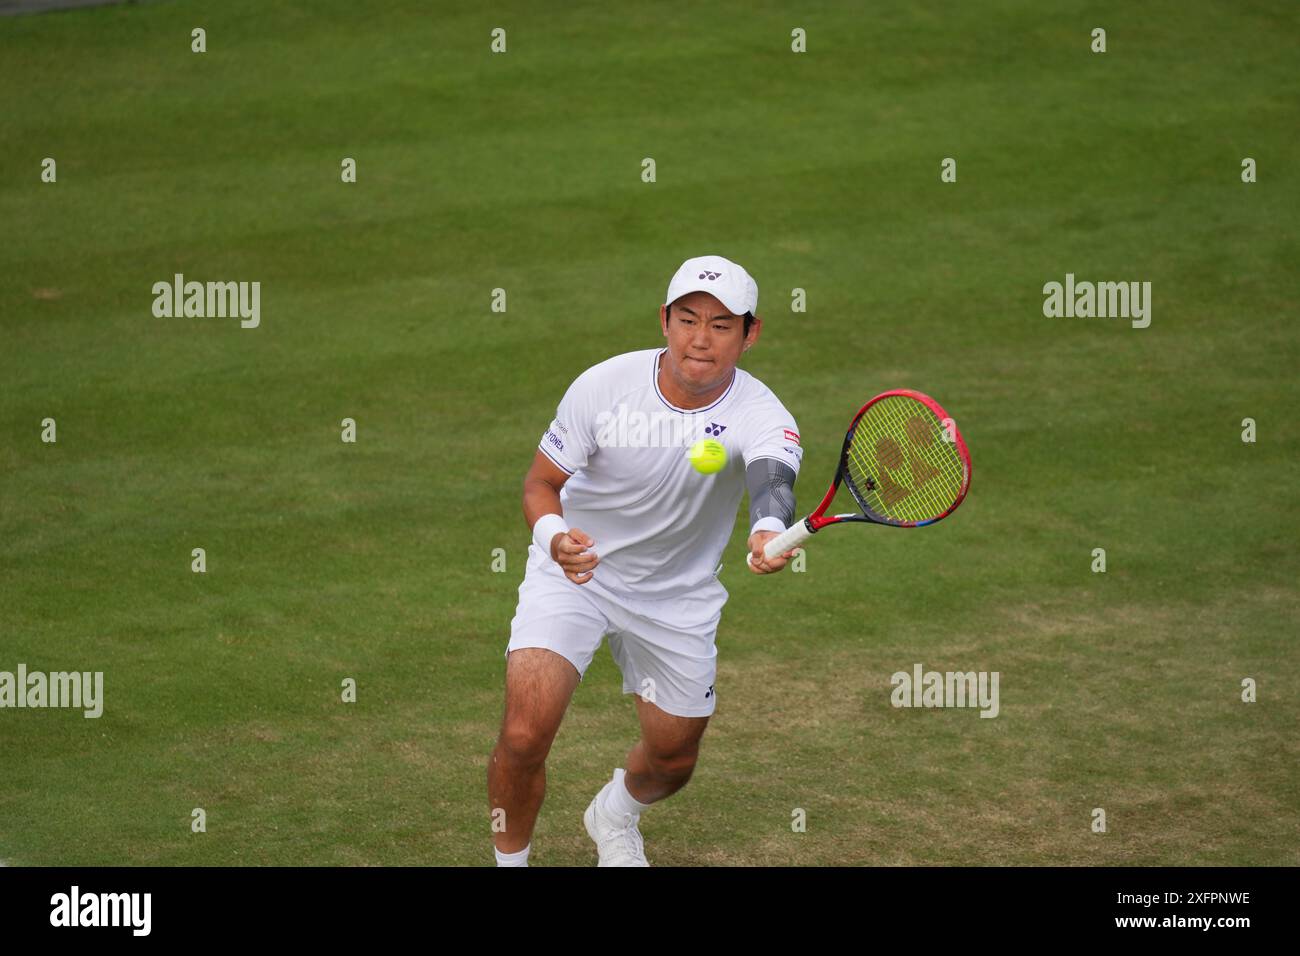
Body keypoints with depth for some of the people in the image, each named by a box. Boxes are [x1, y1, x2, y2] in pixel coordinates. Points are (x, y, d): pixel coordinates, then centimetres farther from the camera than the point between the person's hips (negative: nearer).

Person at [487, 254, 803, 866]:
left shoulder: (761, 417, -25)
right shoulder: (603, 386, -22)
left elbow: (773, 480, -47)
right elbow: (542, 482, -11)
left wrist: (769, 533, -72)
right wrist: (555, 536, -35)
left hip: (678, 596, 2)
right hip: (575, 570, -2)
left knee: (671, 763, 15)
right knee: (525, 734, -20)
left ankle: (615, 814, 53)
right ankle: (510, 861, 8)